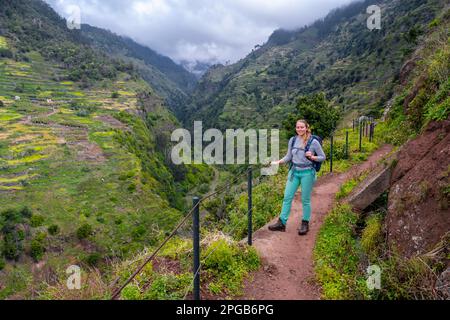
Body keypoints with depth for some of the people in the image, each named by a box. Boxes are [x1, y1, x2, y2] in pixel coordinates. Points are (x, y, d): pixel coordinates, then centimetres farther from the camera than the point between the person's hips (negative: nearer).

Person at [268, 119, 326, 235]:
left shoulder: (313, 142, -8)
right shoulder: (292, 140, 3)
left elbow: (323, 157, 0)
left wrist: (312, 157, -18)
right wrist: (278, 162, -4)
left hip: (307, 173, -4)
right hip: (294, 171, 4)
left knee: (305, 200, 6)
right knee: (287, 197, 3)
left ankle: (305, 224, 22)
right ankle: (281, 223, 11)